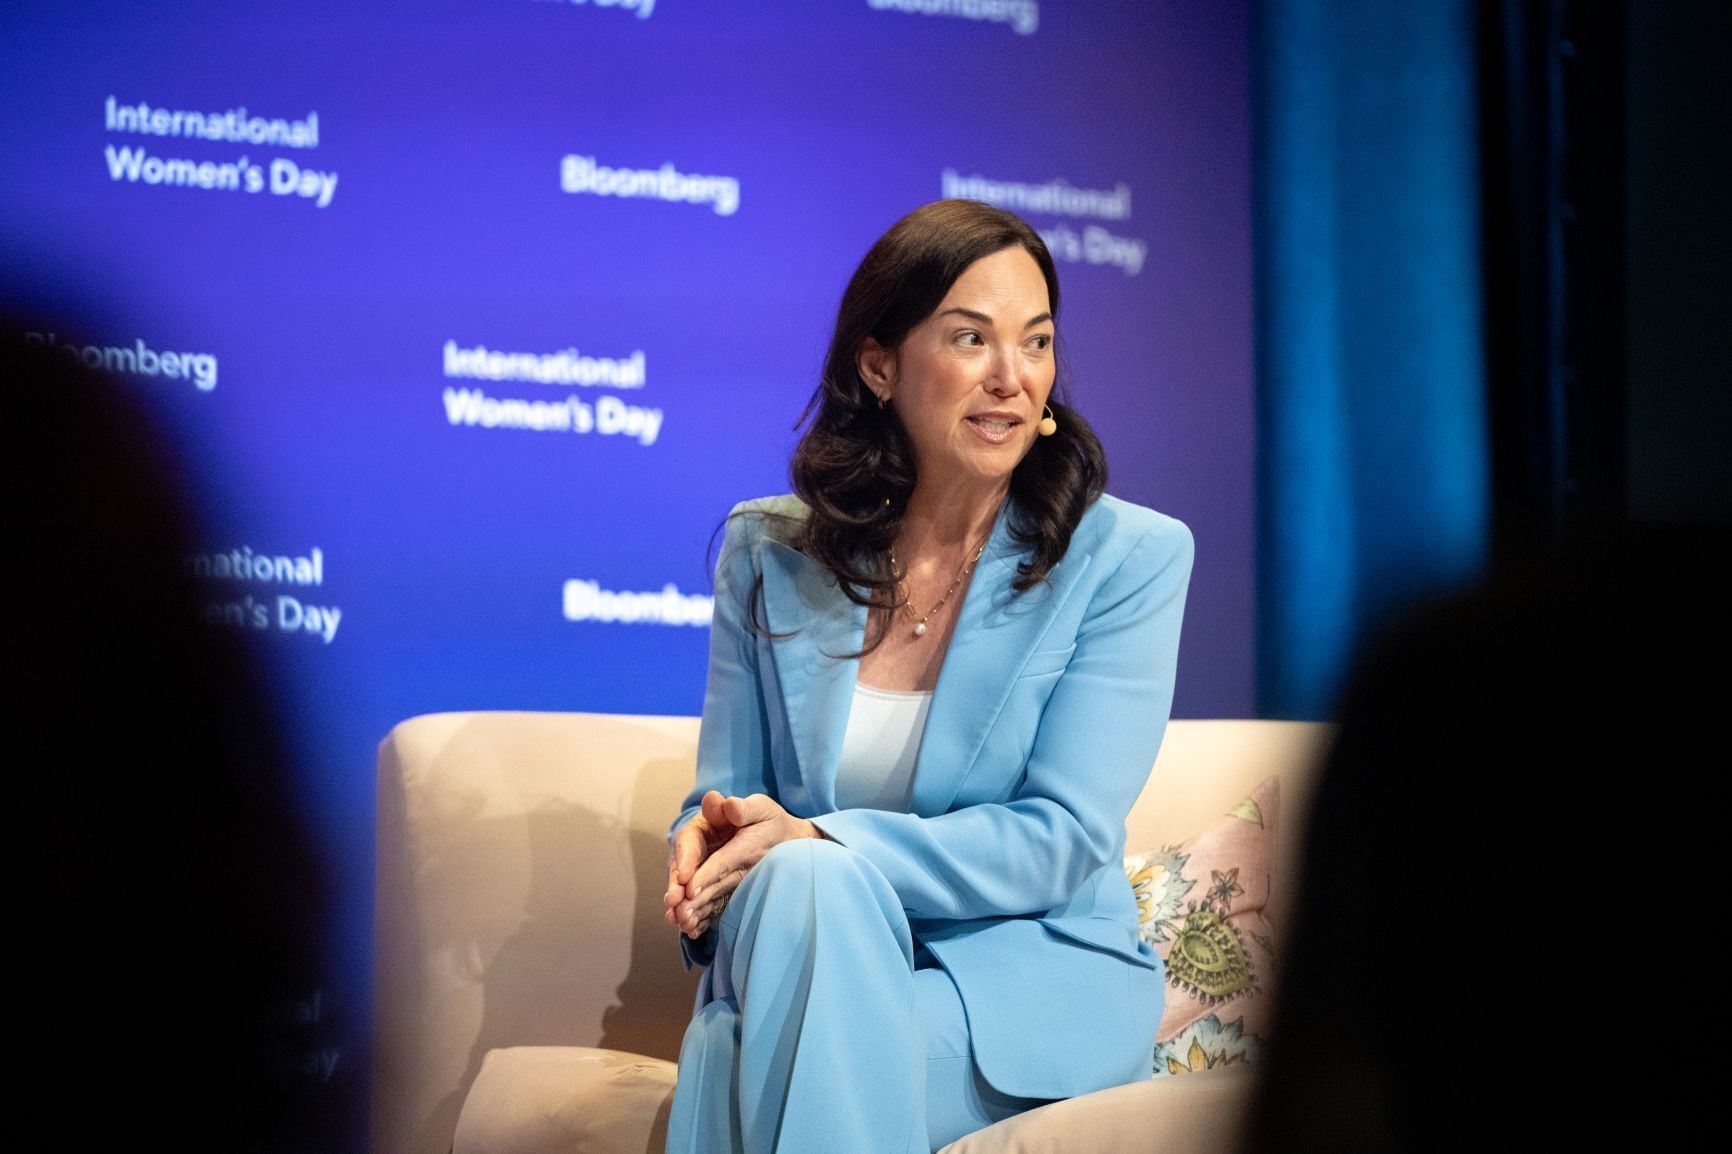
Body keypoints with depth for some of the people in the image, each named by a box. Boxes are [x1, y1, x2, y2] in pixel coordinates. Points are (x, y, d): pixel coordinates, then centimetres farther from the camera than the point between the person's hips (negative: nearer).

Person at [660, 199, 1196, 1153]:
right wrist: (709, 853, -16)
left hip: (1037, 969, -2)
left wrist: (818, 845, -25)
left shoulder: (1128, 559, -3)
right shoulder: (769, 552, 8)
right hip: (808, 960, 2)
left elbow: (1061, 839, -12)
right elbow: (728, 799, 11)